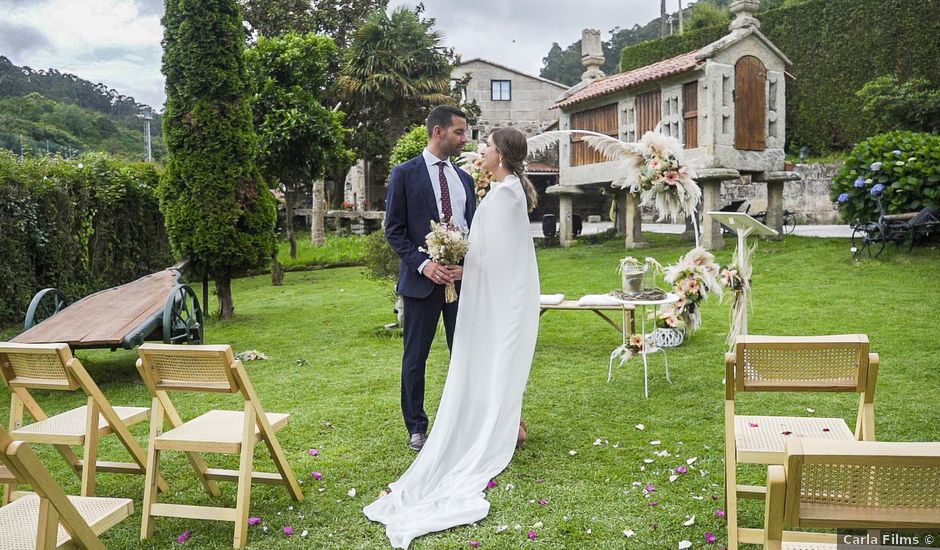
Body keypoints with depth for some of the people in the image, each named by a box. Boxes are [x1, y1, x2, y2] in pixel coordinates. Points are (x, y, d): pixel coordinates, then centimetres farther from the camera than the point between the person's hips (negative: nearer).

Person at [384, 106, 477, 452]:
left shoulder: (464, 178, 11)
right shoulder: (405, 174, -3)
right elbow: (394, 230, -5)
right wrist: (423, 264, -16)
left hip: (461, 277, 4)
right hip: (422, 279, -4)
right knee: (416, 357, 6)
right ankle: (416, 429, 19)